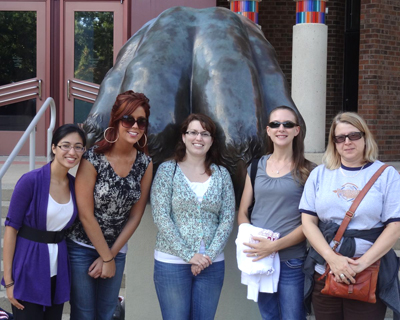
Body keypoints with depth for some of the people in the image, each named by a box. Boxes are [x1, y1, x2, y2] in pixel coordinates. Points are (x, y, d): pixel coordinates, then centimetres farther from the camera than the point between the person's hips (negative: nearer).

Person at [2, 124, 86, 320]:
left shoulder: (75, 185, 2)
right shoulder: (31, 181, -14)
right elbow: (11, 228, -12)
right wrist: (8, 280, -13)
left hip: (58, 271, 5)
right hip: (29, 269, -5)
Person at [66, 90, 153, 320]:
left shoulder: (145, 164, -3)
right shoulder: (93, 159, -17)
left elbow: (136, 215, 1)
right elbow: (86, 215, -14)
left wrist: (111, 255, -2)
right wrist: (107, 258, -8)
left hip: (117, 249, 4)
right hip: (83, 247, -4)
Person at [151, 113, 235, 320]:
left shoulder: (221, 174, 6)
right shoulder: (167, 170, -2)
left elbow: (227, 219, 2)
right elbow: (161, 217, -9)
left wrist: (209, 255, -10)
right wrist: (189, 255, -14)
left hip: (212, 263, 3)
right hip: (172, 262, -2)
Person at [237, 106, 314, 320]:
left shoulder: (307, 171, -3)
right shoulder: (256, 167, 8)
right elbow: (243, 212, 10)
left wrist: (275, 246, -19)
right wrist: (252, 241, -9)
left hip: (292, 261, -3)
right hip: (259, 259, 3)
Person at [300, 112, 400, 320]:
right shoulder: (319, 174, 6)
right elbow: (308, 220, 0)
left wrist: (361, 264, -16)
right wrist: (332, 258, -15)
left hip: (370, 277, -2)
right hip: (324, 274, 2)